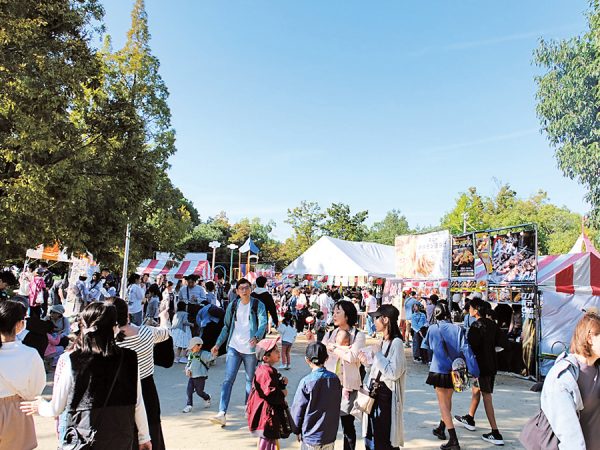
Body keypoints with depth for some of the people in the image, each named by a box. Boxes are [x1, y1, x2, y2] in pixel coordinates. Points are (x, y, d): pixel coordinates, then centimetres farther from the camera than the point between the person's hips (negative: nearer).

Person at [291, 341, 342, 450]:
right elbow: (337, 406, 6)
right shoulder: (335, 379, -5)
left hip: (311, 437, -4)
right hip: (330, 436, 4)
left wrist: (297, 430, 5)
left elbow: (297, 409, -10)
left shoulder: (306, 382, -18)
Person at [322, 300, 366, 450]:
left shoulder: (358, 335, -3)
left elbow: (352, 357, -16)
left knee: (348, 424, 9)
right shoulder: (329, 334, 10)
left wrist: (333, 348, -6)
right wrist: (344, 350, -15)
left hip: (348, 386, -3)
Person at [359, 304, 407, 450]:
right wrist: (368, 361, 3)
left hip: (387, 395, -8)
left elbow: (393, 373, -22)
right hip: (376, 393, 8)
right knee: (372, 437, 17)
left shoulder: (396, 342, -17)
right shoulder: (383, 341, 9)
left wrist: (377, 353, -17)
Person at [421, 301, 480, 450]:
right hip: (454, 370, 4)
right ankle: (441, 428, 39)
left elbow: (425, 347, 9)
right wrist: (474, 371, -11)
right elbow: (465, 349, -11)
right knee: (447, 399, 22)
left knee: (443, 403, 1)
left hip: (439, 370, -4)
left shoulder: (432, 329, -8)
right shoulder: (457, 329, -6)